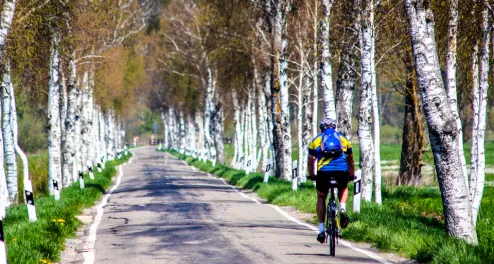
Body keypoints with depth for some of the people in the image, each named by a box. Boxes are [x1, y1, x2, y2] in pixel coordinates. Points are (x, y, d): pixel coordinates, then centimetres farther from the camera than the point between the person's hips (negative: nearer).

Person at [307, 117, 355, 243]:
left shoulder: (316, 140, 22)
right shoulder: (343, 139, 24)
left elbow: (310, 161, 30)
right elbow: (350, 160, 37)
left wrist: (312, 175, 46)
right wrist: (352, 175, 52)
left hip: (324, 172, -1)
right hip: (342, 172, 1)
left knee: (321, 198, 23)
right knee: (343, 189, 34)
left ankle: (321, 230, 15)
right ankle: (342, 209, 5)